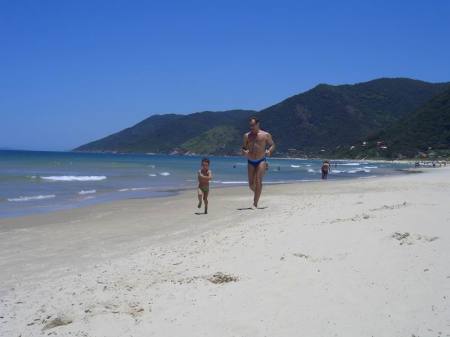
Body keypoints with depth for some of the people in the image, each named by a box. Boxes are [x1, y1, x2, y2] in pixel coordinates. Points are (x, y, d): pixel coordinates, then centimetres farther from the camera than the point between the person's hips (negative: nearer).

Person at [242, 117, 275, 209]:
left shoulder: (266, 135, 1)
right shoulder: (247, 136, 9)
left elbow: (272, 145, 7)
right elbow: (244, 147, 14)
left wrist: (269, 151, -14)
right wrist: (244, 152, -9)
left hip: (261, 161, -3)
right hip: (250, 162, 3)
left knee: (258, 181, -15)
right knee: (251, 184, 3)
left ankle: (255, 204, -13)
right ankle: (258, 193, 36)